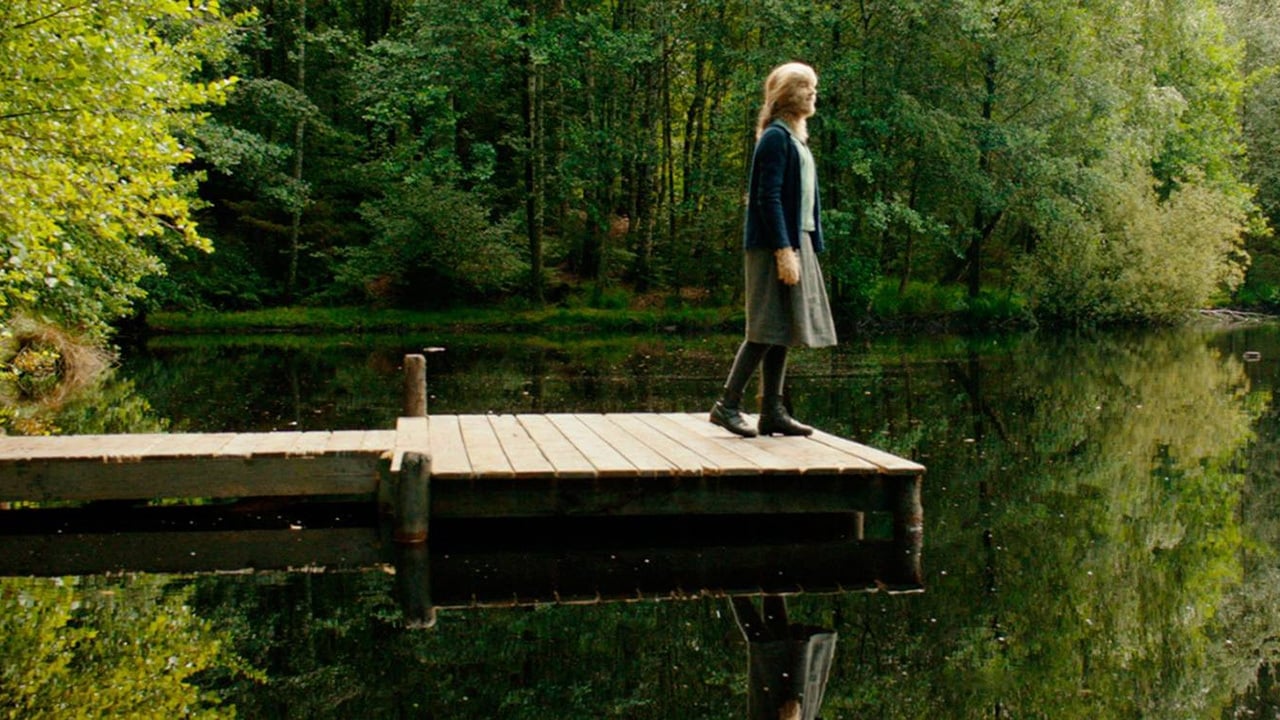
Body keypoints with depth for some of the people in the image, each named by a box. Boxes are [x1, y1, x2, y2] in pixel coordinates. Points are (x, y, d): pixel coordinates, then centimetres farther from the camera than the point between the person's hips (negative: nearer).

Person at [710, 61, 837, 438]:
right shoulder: (776, 137, -10)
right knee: (768, 329, -9)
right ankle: (727, 405, -4)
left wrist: (806, 247, 18)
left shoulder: (796, 139, 18)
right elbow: (768, 198, -17)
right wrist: (784, 250, -21)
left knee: (781, 332, 8)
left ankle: (772, 411, 11)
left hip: (798, 242, 9)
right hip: (775, 246, -9)